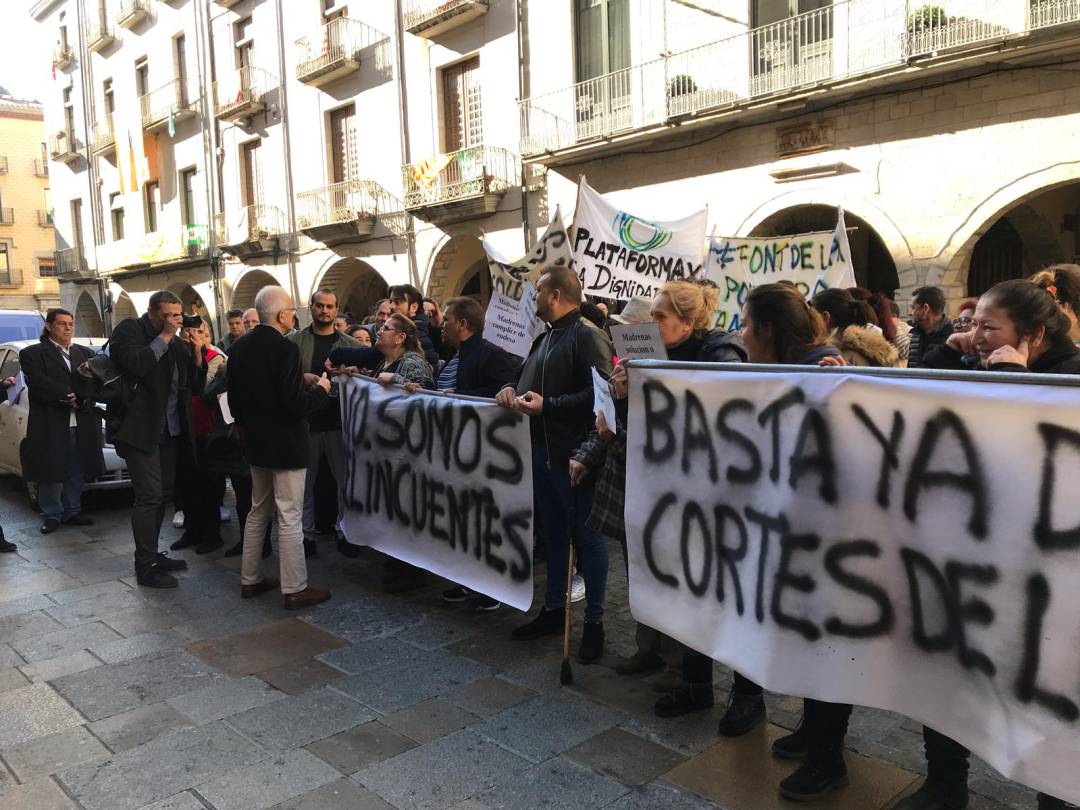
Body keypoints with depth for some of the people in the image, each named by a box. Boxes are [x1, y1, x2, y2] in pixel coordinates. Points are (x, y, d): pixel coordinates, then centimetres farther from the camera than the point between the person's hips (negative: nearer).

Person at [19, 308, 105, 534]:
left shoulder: (85, 353, 16)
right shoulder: (32, 354, 3)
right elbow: (39, 384, -11)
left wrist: (81, 399, -14)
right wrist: (68, 397, -18)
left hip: (81, 424, 4)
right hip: (50, 424, -4)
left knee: (76, 473, 9)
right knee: (51, 474, 1)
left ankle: (72, 511, 20)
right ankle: (52, 515, 13)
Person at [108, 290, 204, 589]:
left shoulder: (178, 343, 14)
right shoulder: (130, 330, -5)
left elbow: (196, 386, 9)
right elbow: (134, 365, -25)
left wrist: (196, 351, -4)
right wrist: (165, 337, -18)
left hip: (169, 430, 8)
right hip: (140, 428, -7)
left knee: (164, 494, 13)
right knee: (150, 495, -10)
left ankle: (152, 554, 25)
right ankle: (145, 567, -3)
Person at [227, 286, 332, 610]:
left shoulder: (240, 347, 4)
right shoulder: (285, 348, -20)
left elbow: (234, 399, 11)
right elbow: (296, 405, -24)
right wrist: (320, 389, -7)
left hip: (255, 443, 8)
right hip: (284, 445, -8)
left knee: (258, 512, 19)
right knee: (290, 518, -1)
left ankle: (250, 580, 28)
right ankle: (295, 589, 6)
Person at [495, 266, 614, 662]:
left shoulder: (587, 336, -12)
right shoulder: (544, 339, 18)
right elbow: (528, 383, 28)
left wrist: (548, 405, -22)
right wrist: (513, 389, 5)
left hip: (573, 453, -9)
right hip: (542, 449, 9)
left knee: (586, 535, 2)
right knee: (553, 532, 17)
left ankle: (594, 621, 13)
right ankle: (553, 609, 30)